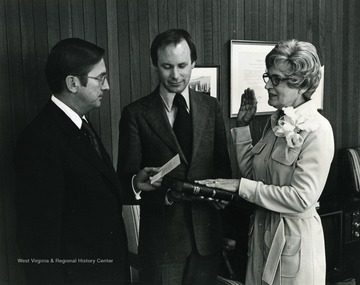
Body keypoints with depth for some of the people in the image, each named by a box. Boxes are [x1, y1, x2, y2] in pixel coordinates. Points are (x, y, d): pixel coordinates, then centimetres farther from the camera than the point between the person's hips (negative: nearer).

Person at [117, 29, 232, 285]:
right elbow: (127, 176, -8)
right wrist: (167, 192, -24)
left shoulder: (211, 107, 5)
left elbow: (223, 164, 10)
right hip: (161, 233, -3)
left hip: (206, 231, 3)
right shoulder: (135, 114, -6)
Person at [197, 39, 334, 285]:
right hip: (262, 234, 7)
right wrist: (243, 126, 0)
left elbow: (303, 198, -23)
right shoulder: (275, 121, 6)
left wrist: (240, 186, -20)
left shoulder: (317, 130, -18)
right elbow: (252, 172, 6)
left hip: (295, 239, -7)